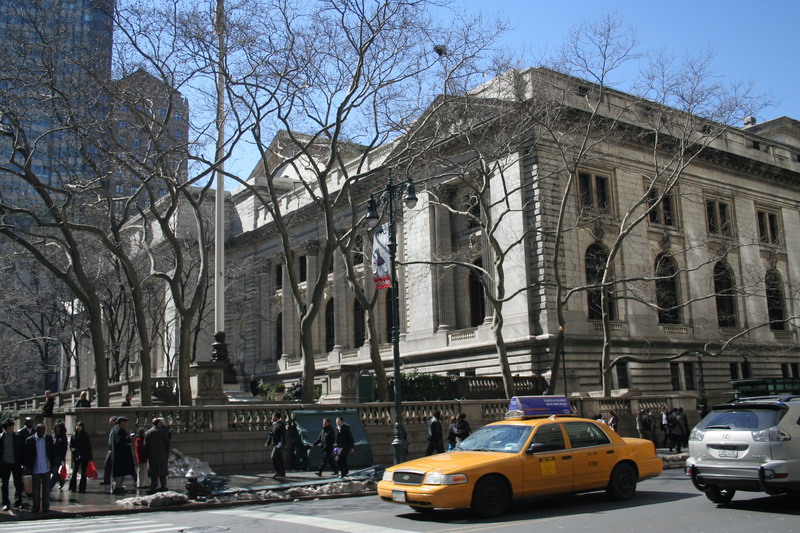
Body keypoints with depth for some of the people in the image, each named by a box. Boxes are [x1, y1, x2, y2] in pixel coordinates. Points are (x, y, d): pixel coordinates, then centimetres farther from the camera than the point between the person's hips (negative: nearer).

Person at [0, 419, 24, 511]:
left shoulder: (17, 436, -1)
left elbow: (21, 450, 2)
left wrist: (22, 462, -2)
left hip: (16, 463, 0)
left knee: (18, 483, 2)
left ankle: (18, 502, 16)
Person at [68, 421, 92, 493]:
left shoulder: (85, 435, 1)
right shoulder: (73, 436, 6)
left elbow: (89, 446, 2)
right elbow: (71, 446, 10)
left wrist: (90, 457, -3)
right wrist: (74, 450, -13)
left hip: (84, 457, -1)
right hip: (76, 457, 1)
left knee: (83, 473, 2)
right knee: (74, 472, -6)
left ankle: (82, 488, 7)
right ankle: (72, 488, 2)